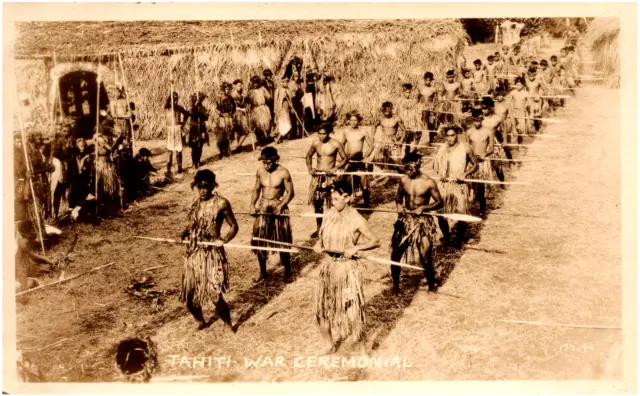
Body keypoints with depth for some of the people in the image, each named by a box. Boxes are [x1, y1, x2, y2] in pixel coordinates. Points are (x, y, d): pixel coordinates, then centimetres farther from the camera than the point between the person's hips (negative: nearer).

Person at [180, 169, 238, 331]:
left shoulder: (221, 203, -9)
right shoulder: (196, 202, 8)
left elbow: (234, 226, -3)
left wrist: (223, 240, -19)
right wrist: (182, 235, -1)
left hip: (212, 255, -6)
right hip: (193, 254, 6)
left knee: (215, 296, -9)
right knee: (189, 296, 11)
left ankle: (228, 324, 18)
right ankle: (200, 322, 37)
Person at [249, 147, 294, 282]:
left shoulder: (283, 172, -12)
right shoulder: (260, 172, 1)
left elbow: (290, 192, -9)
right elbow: (256, 189, 12)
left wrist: (279, 207, -19)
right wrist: (252, 204, -3)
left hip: (278, 208, -4)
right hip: (262, 208, 4)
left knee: (282, 241, 2)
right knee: (259, 241, 4)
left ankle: (287, 271, 19)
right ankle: (263, 272, 21)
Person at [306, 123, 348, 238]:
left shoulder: (335, 144, -7)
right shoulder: (315, 143, 4)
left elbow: (345, 158, -1)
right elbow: (308, 156, 20)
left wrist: (335, 168, -14)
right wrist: (309, 168, 5)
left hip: (330, 177, -4)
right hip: (317, 176, 4)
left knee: (332, 203, -6)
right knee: (317, 203, 8)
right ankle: (319, 228, 22)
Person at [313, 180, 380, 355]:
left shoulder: (356, 220, -12)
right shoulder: (330, 215, 3)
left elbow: (375, 241, -9)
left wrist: (356, 247, -22)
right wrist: (318, 244, -7)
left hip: (347, 268, -6)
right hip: (328, 267, 6)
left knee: (353, 310, -2)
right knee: (322, 309, 9)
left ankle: (363, 351, 17)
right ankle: (331, 346, 30)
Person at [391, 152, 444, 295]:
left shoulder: (429, 182, -12)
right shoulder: (404, 180, -1)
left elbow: (440, 202, -5)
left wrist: (423, 208, -19)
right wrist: (399, 205, -6)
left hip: (423, 222, -4)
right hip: (405, 220, 4)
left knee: (425, 256, -4)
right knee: (396, 252, 5)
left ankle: (432, 284, 20)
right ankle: (395, 283, 27)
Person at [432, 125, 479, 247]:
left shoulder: (465, 148, -4)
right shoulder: (442, 148, 5)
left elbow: (475, 164, 3)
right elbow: (435, 164, 16)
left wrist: (465, 174, -12)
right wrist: (440, 174, -3)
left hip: (459, 185, -3)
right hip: (443, 185, 3)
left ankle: (460, 240, 16)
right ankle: (446, 237, 27)